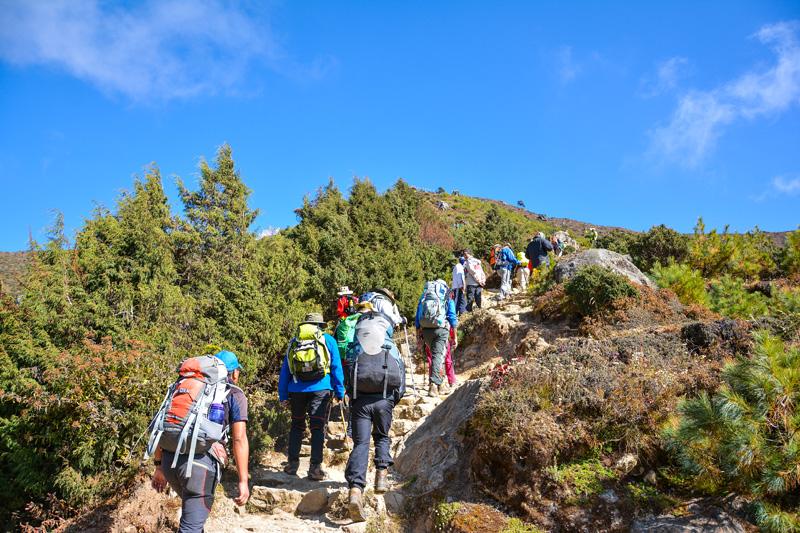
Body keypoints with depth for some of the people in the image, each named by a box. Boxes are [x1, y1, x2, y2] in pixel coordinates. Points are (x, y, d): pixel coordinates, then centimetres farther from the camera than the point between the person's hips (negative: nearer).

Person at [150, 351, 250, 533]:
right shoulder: (235, 395, 11)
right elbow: (239, 439, 0)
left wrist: (159, 466, 27)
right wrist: (243, 481, -1)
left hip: (170, 459, 6)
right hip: (201, 462, -6)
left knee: (191, 506, 31)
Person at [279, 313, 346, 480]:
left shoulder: (294, 342, 15)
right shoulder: (328, 340, 9)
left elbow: (284, 370, 14)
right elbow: (336, 367, 5)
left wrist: (283, 396, 16)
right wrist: (340, 392, 9)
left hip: (297, 390, 2)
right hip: (320, 389, -2)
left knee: (297, 426, 16)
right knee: (318, 427, -1)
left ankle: (292, 463, 14)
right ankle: (315, 467, -6)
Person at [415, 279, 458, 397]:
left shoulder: (423, 298, 18)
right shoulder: (448, 299, 11)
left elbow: (417, 319, 14)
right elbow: (453, 318, 5)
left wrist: (418, 337, 16)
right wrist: (454, 336, 8)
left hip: (425, 330, 3)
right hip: (441, 329, -3)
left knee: (435, 355, 17)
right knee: (438, 355, -5)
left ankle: (440, 383, 22)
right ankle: (434, 385, -18)